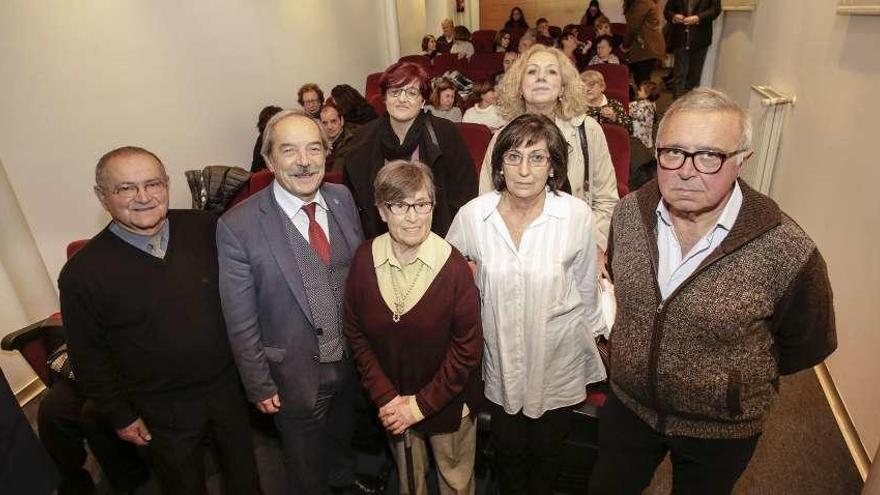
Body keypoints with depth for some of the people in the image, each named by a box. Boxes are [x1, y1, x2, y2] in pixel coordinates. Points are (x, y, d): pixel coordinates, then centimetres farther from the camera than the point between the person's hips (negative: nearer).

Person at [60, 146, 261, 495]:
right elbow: (88, 356, -6)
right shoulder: (82, 272, -15)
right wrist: (120, 416, -1)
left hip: (230, 385, 2)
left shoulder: (205, 228, -11)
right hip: (164, 412, -1)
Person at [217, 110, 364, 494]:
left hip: (353, 360, 5)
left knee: (344, 442, 32)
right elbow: (240, 320, -14)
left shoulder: (343, 199, -8)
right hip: (296, 374, -4)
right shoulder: (238, 226, -22)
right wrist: (259, 385, -8)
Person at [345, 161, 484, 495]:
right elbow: (356, 333, -5)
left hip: (447, 403, -2)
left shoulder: (454, 266, -22)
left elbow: (468, 348, -16)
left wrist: (421, 404, -14)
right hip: (392, 405, 3)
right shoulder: (364, 260, -13)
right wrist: (385, 398, -11)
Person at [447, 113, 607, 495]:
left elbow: (586, 289, -4)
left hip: (559, 360, 0)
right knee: (507, 449, 23)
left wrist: (592, 333, 9)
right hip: (501, 359, 1)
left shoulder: (577, 216, -19)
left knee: (547, 451, 23)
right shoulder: (472, 215, -15)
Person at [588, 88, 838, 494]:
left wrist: (736, 376, -1)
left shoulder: (788, 253, -27)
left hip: (722, 430, -2)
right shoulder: (630, 213, -15)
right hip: (628, 403, 3)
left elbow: (809, 344, -8)